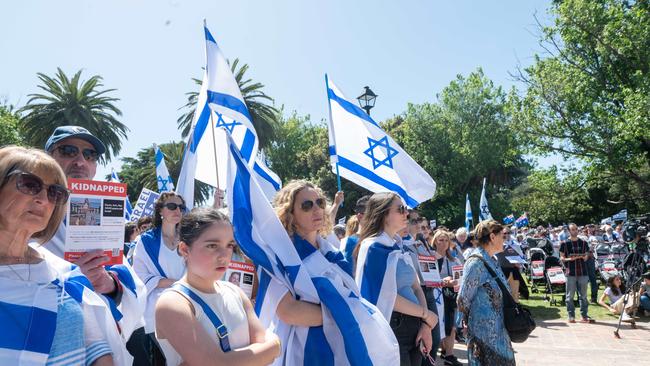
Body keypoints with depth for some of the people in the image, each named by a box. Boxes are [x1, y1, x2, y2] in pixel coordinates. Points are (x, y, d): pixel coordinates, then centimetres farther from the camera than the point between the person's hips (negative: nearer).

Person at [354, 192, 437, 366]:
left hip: (413, 326, 8)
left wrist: (425, 324, -3)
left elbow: (416, 288, 11)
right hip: (391, 329, -8)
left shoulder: (398, 247, 11)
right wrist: (426, 314, -7)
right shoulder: (374, 247, -13)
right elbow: (387, 297, -17)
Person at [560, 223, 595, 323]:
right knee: (570, 296, 0)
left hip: (582, 272, 3)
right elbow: (562, 258, 2)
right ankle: (571, 316, 8)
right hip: (570, 272, -3)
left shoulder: (583, 243, 11)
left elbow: (587, 255, 16)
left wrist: (585, 257, -6)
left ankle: (584, 316, 13)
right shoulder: (565, 243, 1)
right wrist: (569, 259, -17)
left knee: (583, 295, 6)